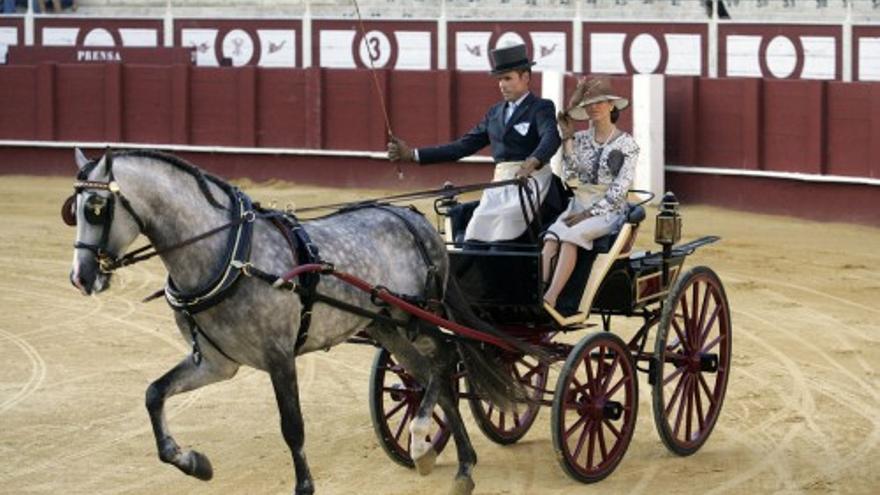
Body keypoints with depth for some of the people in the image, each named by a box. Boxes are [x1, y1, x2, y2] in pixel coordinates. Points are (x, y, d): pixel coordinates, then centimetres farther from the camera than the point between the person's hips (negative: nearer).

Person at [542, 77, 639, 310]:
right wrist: (567, 137, -5)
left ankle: (550, 300, -44)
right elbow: (569, 174, -1)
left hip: (609, 210, -4)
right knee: (552, 237, -29)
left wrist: (589, 214, -15)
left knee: (572, 235, -33)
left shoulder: (626, 144, 0)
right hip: (578, 205, 4)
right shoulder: (580, 139, 12)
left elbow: (620, 189, -7)